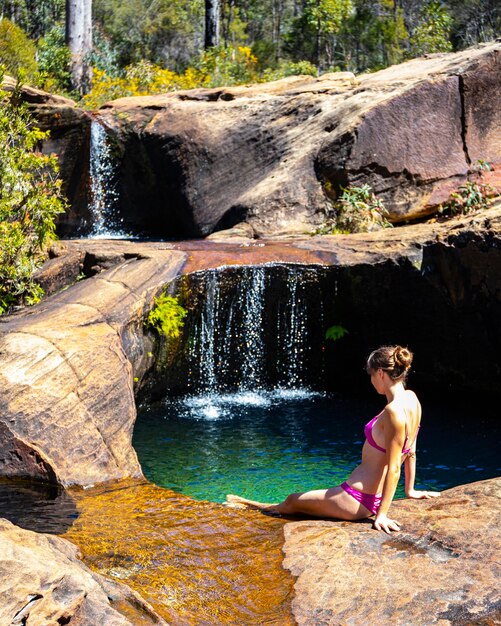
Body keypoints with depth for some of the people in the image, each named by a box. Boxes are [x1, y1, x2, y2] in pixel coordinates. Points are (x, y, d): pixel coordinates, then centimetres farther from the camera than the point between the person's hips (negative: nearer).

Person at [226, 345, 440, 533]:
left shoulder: (393, 411, -25)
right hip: (375, 495, 9)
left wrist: (382, 514, -21)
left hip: (357, 500, -9)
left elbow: (393, 468, -24)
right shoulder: (411, 398, 2)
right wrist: (410, 490, 23)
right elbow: (410, 452, 13)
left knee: (292, 501, 17)